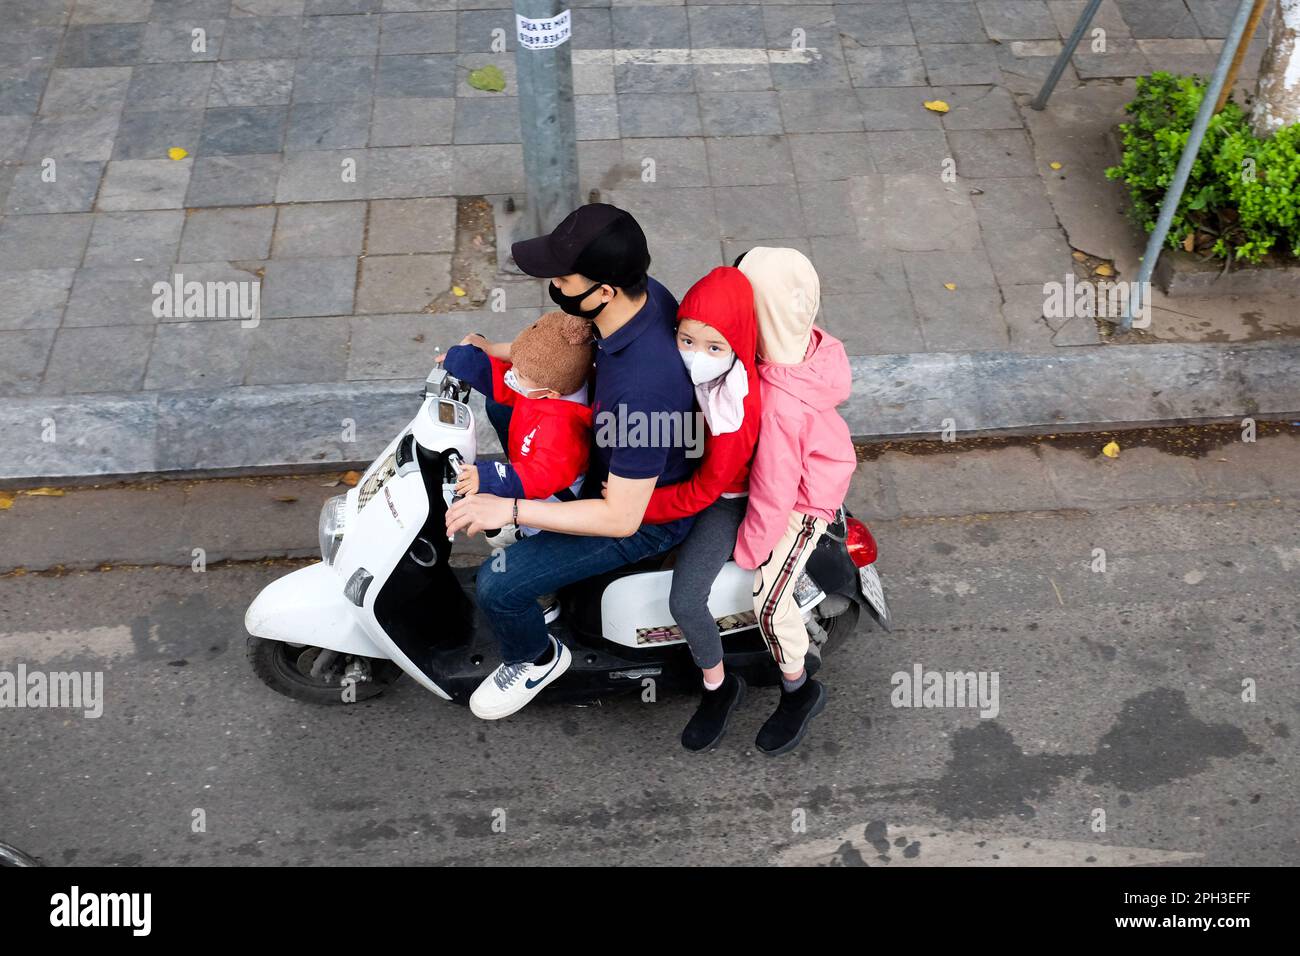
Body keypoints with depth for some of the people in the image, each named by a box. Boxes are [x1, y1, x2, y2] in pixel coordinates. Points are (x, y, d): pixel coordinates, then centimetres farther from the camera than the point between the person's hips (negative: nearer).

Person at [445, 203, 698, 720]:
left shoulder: (643, 385, -42)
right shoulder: (645, 292, -16)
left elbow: (622, 517, -34)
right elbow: (578, 343, 9)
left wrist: (508, 509, -32)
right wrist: (496, 352, 4)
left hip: (644, 512, -9)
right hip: (618, 458, 9)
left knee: (497, 586, -13)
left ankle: (535, 658, 21)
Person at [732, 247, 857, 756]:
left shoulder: (782, 405, -42)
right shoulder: (804, 339, -19)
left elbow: (774, 490, -30)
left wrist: (749, 550, -15)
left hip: (804, 498, -9)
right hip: (815, 461, 9)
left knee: (769, 603, -3)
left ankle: (798, 691, 22)